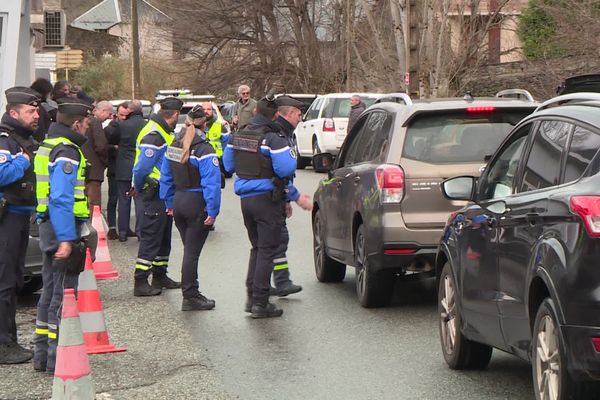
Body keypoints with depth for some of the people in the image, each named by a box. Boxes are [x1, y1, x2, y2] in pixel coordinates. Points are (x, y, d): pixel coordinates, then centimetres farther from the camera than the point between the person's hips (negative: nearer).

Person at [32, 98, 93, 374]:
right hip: (64, 228, -10)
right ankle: (57, 358, -3)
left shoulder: (48, 146, 16)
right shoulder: (67, 151, -16)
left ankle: (42, 354, 21)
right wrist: (66, 239, -27)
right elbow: (61, 198, -24)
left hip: (48, 227, 10)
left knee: (50, 291, 16)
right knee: (63, 294, -5)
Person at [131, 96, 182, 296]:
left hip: (164, 194, 10)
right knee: (151, 237, -7)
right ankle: (140, 282, -4)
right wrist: (139, 188, -10)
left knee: (163, 237, 18)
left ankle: (160, 276, 29)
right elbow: (141, 168, -24)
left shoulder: (163, 132, 13)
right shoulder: (154, 135, -20)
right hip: (155, 194, -10)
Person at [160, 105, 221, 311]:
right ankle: (190, 296, 4)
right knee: (192, 252, -1)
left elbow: (166, 178, 13)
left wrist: (169, 203, 20)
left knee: (189, 249, 17)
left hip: (178, 202, 7)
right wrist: (212, 211, -20)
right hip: (197, 204, -7)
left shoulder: (173, 147, 6)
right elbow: (211, 182, -21)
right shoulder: (204, 150, -17)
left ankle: (191, 293, 22)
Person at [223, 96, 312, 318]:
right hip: (267, 200, -7)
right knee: (267, 250, -1)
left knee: (257, 248, 19)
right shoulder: (273, 139, -16)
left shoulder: (239, 136, 7)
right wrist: (296, 196, -6)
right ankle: (260, 304, -1)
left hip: (246, 198, 7)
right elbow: (286, 170, -23)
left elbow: (229, 165, 15)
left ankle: (252, 297, 18)